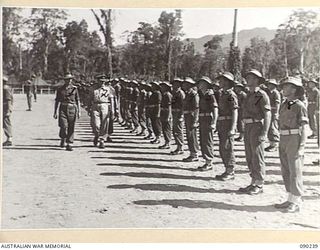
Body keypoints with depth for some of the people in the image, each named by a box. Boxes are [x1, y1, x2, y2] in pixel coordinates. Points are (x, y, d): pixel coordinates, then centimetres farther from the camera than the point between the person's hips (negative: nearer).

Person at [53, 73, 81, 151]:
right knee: (63, 126, -12)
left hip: (72, 109, 0)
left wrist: (79, 111, 1)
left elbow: (78, 100, 8)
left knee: (71, 128, -1)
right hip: (63, 109, 0)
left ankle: (69, 145, 4)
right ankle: (63, 139, 18)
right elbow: (57, 101, 10)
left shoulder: (74, 89, 6)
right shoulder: (60, 89, 7)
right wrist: (55, 112, 7)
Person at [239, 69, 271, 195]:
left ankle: (259, 185, 4)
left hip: (257, 127, -8)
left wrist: (264, 133, -22)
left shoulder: (261, 95, -10)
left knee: (257, 157, -4)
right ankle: (254, 183, 19)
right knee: (250, 157, 10)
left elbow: (267, 115, -15)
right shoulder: (249, 95, 16)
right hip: (248, 127, 8)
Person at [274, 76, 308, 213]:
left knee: (295, 171, -3)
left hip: (295, 140, -7)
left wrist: (301, 147, -17)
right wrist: (281, 144, 16)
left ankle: (296, 202, 4)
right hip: (283, 140, 8)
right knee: (286, 171, 10)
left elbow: (303, 127, -11)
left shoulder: (299, 106, -8)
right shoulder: (283, 105, 14)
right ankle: (291, 199, 20)